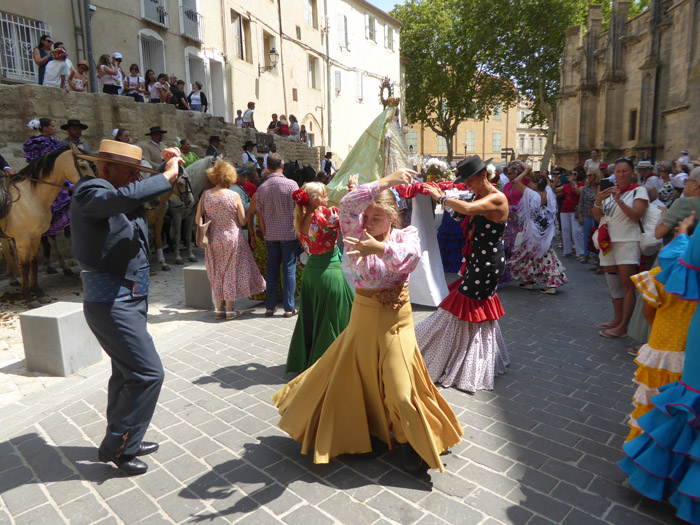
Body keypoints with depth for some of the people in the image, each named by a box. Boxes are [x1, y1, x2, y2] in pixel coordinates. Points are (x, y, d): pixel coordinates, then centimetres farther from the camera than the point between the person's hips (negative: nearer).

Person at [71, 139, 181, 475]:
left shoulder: (119, 197, 11)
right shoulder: (90, 191, -15)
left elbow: (145, 194, 26)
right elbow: (129, 196, -36)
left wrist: (167, 167, 7)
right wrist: (168, 174, -23)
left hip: (127, 300, 10)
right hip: (111, 303, -10)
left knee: (127, 373, 19)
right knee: (148, 373, -9)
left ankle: (124, 441, 35)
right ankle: (116, 447, 7)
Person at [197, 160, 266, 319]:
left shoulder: (206, 195, -4)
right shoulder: (234, 196, -11)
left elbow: (198, 220, -2)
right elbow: (243, 221, -8)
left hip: (213, 239, 3)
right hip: (232, 238, -3)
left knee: (216, 273, 14)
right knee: (231, 272, 8)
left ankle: (219, 309, 20)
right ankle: (229, 309, 13)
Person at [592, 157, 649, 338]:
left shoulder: (639, 191, 0)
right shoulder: (608, 191, 14)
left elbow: (636, 216, -14)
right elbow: (597, 217, 7)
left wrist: (618, 199, -22)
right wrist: (598, 201, -11)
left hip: (627, 241, -6)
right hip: (608, 242, 6)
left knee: (627, 285, -8)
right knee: (613, 284, 12)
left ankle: (623, 327, -6)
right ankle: (617, 320, 22)